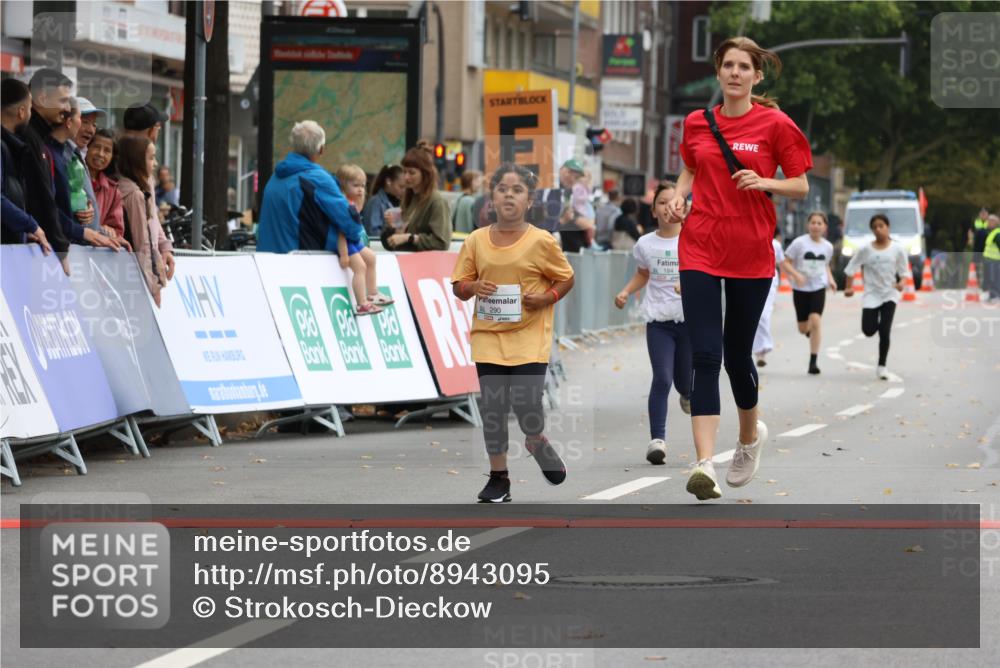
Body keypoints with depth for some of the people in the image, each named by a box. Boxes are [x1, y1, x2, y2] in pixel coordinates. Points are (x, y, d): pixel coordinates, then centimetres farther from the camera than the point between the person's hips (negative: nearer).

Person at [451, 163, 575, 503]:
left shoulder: (541, 241, -4)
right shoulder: (476, 241, 2)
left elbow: (566, 278, 7)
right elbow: (458, 284, 10)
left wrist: (547, 298, -12)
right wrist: (472, 287, -13)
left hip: (529, 337, -2)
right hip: (488, 335, 2)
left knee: (527, 404, -9)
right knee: (492, 407, 2)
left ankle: (537, 441, 26)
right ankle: (498, 478, 14)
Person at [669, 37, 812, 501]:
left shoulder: (775, 125, -3)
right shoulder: (697, 123, 7)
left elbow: (801, 187, 1)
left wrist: (764, 182, -17)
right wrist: (679, 194, 4)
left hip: (752, 254, -1)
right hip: (700, 250, 1)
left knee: (737, 354, 9)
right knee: (705, 356, -10)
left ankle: (750, 435, 39)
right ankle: (704, 465, -17)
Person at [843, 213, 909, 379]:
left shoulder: (897, 249, -1)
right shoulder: (865, 250, 0)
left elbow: (904, 272, 3)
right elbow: (852, 268, 7)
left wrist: (901, 283, -17)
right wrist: (849, 287, -1)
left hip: (889, 295, -1)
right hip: (871, 295, 1)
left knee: (884, 332, -10)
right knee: (869, 331, -7)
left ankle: (881, 366, 2)